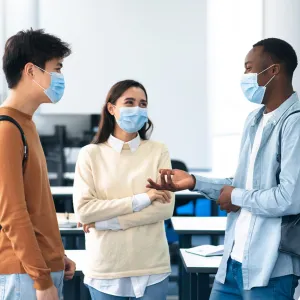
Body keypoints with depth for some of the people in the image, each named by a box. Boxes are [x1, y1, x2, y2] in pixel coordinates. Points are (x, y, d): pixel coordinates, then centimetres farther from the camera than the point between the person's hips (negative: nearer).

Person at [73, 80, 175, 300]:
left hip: (151, 268, 0)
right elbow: (83, 210, -8)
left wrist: (105, 222, -11)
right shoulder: (91, 154, 0)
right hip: (105, 269, 0)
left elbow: (166, 208, -7)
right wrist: (139, 200, -15)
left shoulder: (158, 152, 0)